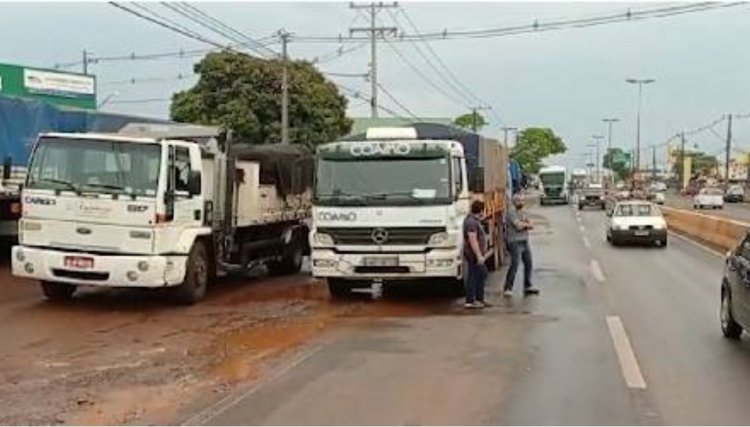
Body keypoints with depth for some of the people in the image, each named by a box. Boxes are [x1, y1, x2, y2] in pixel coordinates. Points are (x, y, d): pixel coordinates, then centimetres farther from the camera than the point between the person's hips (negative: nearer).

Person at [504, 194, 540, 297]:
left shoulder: (522, 212, 16)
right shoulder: (511, 212, -10)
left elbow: (531, 226, 8)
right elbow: (518, 225, -20)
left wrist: (523, 224, -12)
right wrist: (526, 224, -2)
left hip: (525, 241, 9)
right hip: (515, 242, -9)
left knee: (528, 264, 10)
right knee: (514, 265, -12)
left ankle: (527, 287, 21)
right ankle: (507, 289, -8)